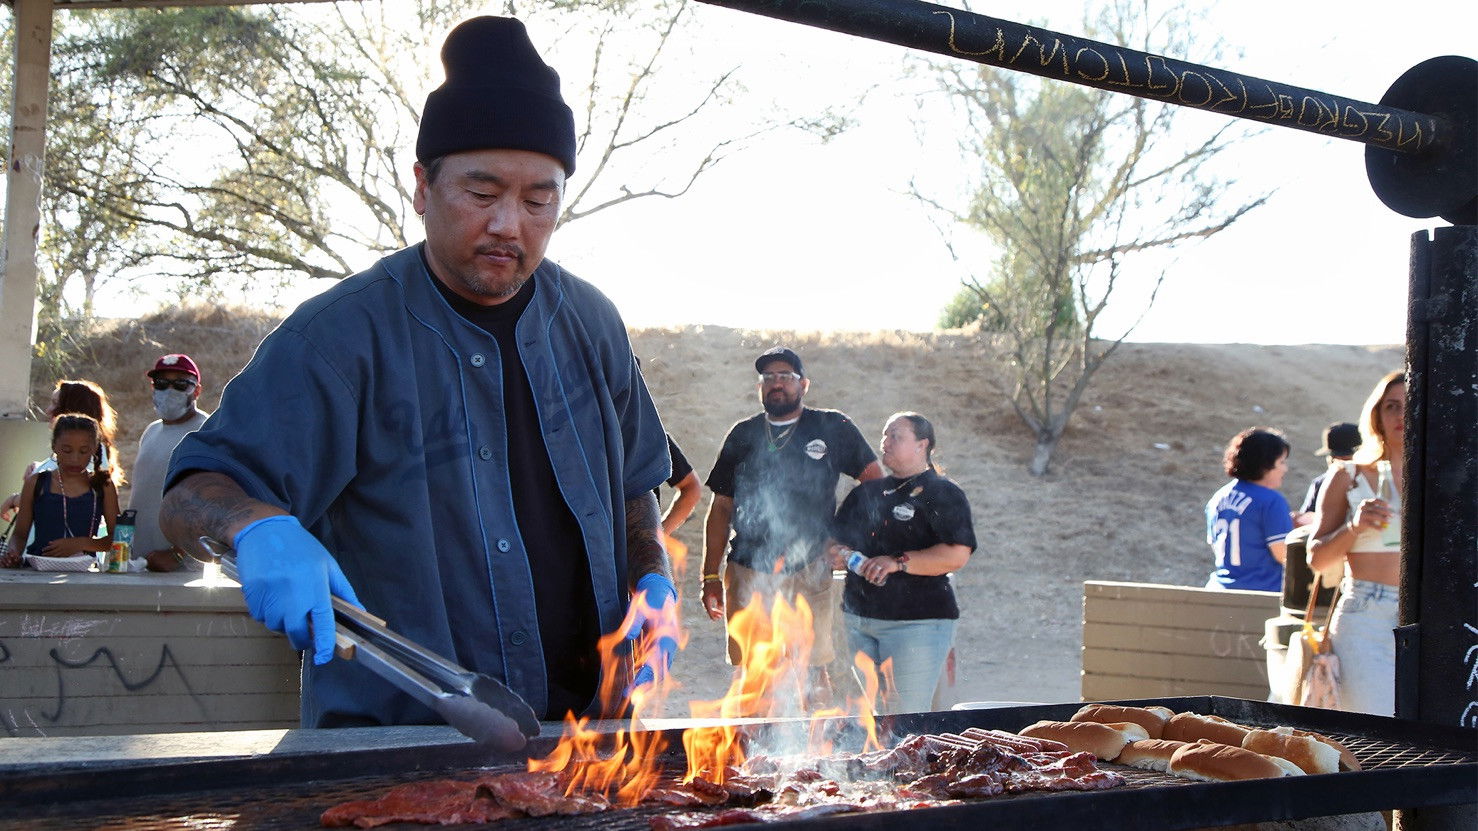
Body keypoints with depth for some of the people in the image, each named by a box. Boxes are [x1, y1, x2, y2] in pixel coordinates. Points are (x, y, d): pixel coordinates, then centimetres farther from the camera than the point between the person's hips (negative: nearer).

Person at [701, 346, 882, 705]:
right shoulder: (743, 435, 13)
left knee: (812, 670, -5)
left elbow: (874, 480, 10)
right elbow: (721, 509, 15)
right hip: (747, 573, 2)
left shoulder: (832, 429, 6)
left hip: (808, 571, -2)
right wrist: (711, 576, 10)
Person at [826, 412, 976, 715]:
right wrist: (836, 554, 1)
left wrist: (899, 562, -20)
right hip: (858, 619, 7)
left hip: (916, 622, -7)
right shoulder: (866, 493, 18)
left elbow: (957, 555, -14)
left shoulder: (942, 494, -2)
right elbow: (835, 539, 25)